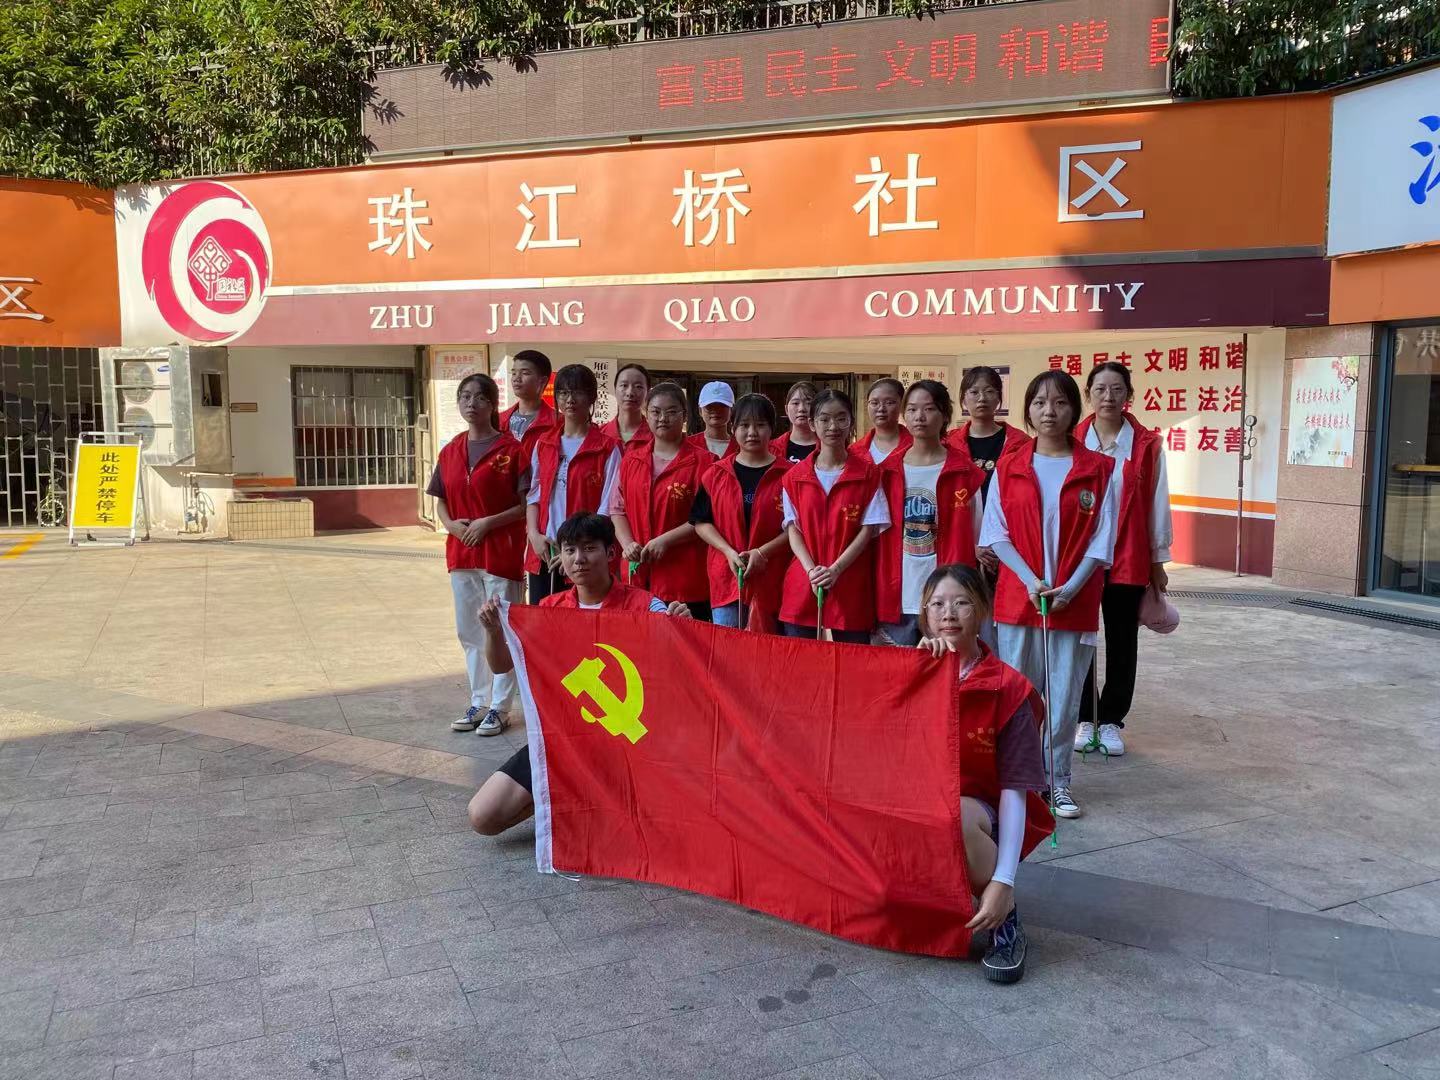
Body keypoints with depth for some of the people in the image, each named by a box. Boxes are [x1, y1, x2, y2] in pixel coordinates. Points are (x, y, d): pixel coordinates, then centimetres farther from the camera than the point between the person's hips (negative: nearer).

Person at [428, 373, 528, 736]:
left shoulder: (511, 449, -8)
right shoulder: (450, 451, 9)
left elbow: (527, 503, -10)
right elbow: (440, 500, 15)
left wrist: (487, 523, -17)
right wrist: (451, 524, -5)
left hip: (501, 551, -6)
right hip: (461, 551, 6)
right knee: (469, 631, 13)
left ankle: (499, 706, 12)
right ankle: (478, 702, 26)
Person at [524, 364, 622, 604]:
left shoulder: (606, 448, -3)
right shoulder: (544, 443, 13)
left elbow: (608, 507, -6)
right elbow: (533, 494, 14)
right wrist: (533, 534, -2)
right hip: (543, 553, 4)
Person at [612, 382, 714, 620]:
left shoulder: (702, 461, -2)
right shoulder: (631, 460, 14)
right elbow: (617, 509, 14)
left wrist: (664, 540, -15)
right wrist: (628, 544, -3)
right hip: (637, 576, 4)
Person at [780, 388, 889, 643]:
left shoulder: (868, 474, 2)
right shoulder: (795, 476, 7)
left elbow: (868, 530, -2)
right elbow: (793, 529, 4)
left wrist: (835, 569, -14)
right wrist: (812, 570, -12)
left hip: (851, 587, -1)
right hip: (802, 588, 2)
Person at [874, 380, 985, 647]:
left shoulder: (965, 473, 0)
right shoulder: (888, 471, 6)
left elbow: (976, 538, 2)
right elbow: (878, 537, 8)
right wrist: (878, 602, 4)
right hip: (897, 600, 2)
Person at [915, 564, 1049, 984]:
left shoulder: (1008, 689, -10)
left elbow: (1014, 789, -13)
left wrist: (1003, 882, -21)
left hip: (978, 812, -4)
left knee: (957, 815, -37)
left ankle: (1004, 917, -11)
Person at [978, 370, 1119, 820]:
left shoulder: (1099, 469, 2)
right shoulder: (1008, 468, 4)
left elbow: (1102, 539, -1)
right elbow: (997, 534, 1)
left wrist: (1069, 588, -11)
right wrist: (1030, 581, -12)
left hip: (1075, 600, 0)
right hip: (1016, 597, 1)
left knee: (1064, 694, 5)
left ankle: (1057, 780, 18)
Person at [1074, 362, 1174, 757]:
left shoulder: (1147, 445, -1)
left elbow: (1156, 504, 3)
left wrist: (1158, 561, 5)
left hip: (1129, 560, 0)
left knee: (1122, 644, 9)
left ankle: (1111, 721, 23)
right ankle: (1084, 719, 23)